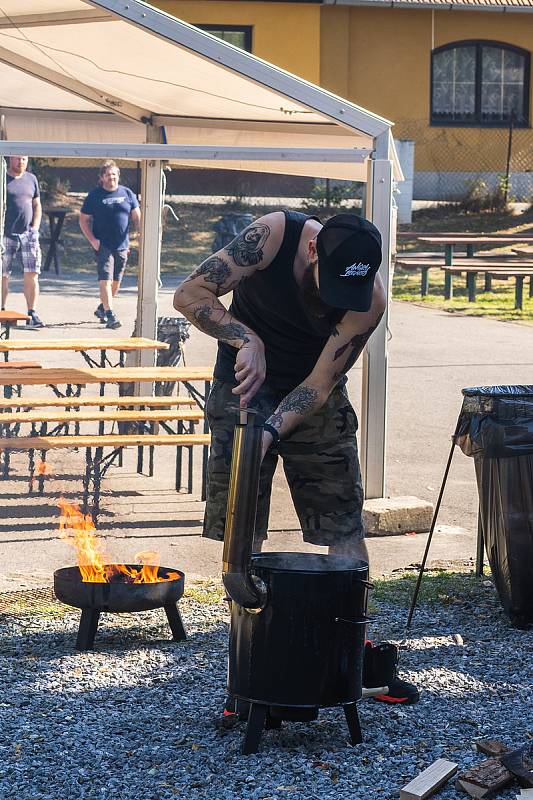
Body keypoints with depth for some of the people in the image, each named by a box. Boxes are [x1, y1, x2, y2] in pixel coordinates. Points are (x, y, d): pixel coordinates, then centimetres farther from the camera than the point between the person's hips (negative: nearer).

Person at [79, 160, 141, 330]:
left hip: (122, 245, 4)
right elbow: (83, 220, 2)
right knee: (105, 279, -14)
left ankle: (102, 308, 32)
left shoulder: (127, 193, 7)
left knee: (116, 281, 12)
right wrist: (92, 240, -10)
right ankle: (109, 315, -16)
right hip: (103, 245, -4)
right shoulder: (94, 195, -1)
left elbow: (136, 217, 10)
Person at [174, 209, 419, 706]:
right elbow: (190, 294, -24)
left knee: (345, 529, -1)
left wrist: (272, 431, -34)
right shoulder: (274, 235, -27)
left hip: (315, 398, 1)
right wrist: (246, 340, -38)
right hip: (246, 385, -1)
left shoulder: (370, 298, -24)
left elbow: (320, 384, -20)